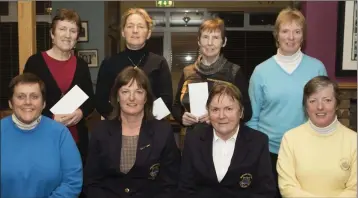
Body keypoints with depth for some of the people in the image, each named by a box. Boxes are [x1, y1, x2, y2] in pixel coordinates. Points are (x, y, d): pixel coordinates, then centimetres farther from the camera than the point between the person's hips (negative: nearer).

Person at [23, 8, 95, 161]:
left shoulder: (81, 65, 6)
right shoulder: (35, 62, -4)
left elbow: (91, 100, 9)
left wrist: (81, 112, -11)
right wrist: (51, 118, -17)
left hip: (77, 138, 3)